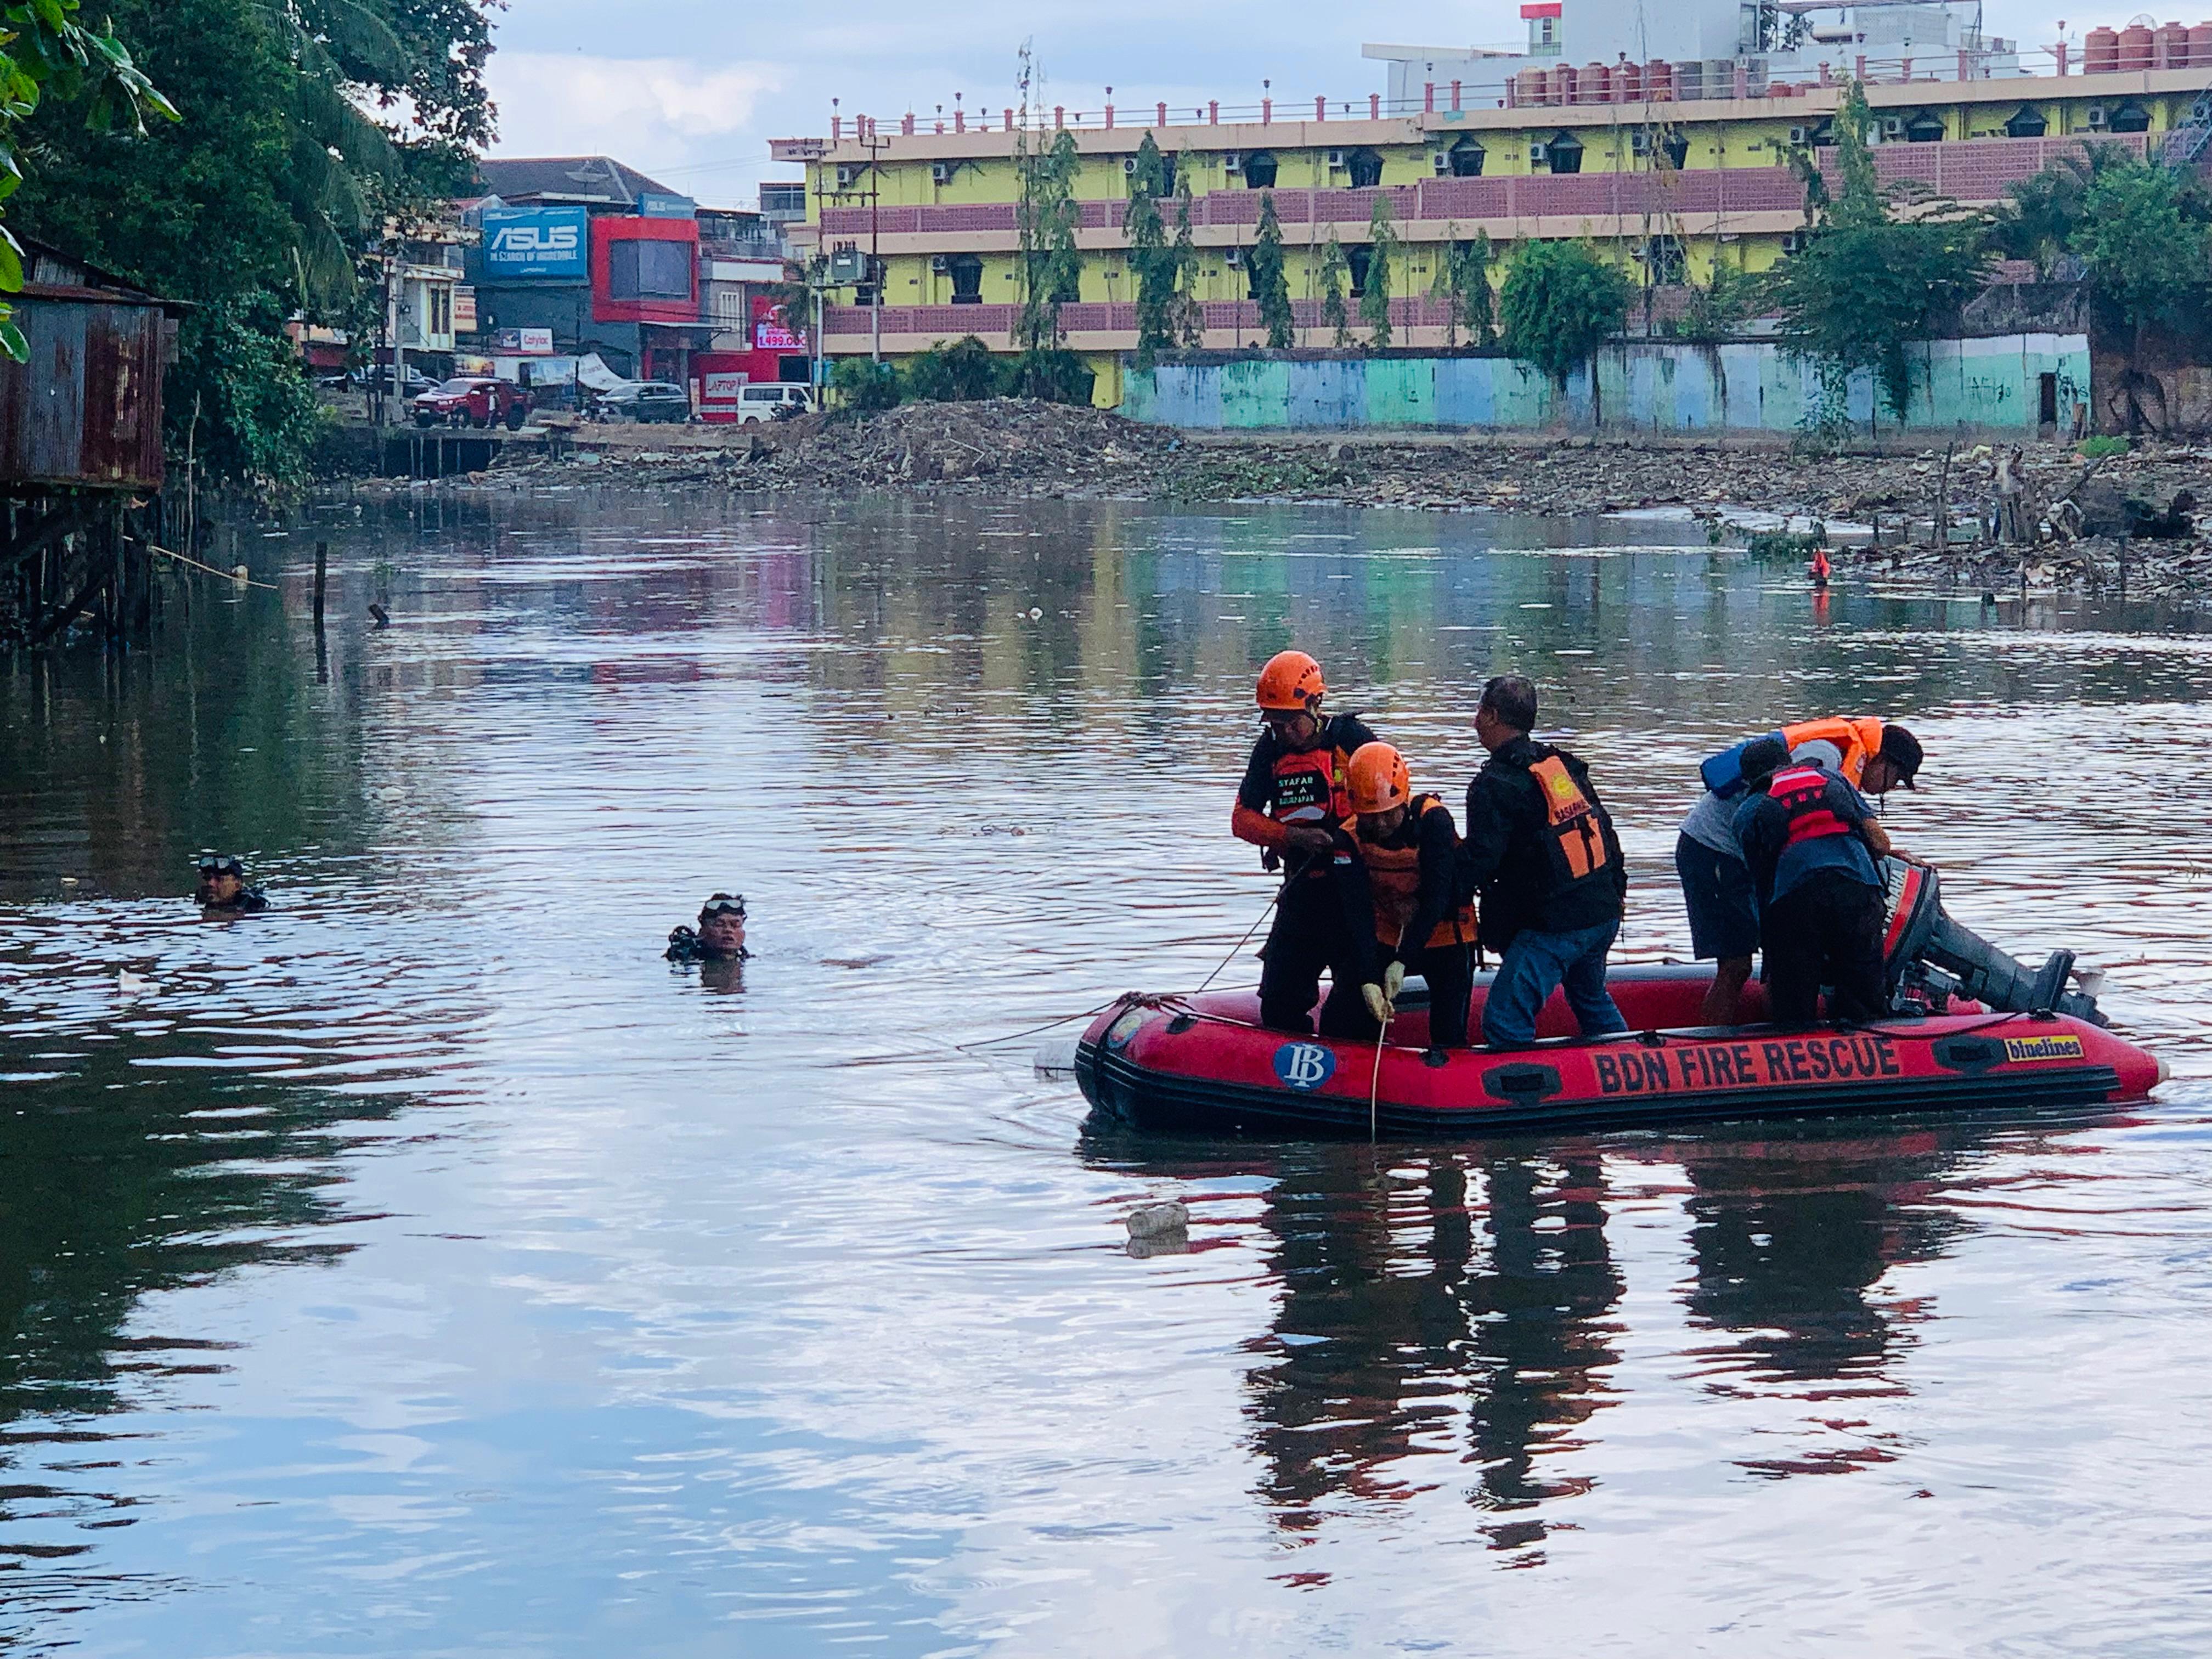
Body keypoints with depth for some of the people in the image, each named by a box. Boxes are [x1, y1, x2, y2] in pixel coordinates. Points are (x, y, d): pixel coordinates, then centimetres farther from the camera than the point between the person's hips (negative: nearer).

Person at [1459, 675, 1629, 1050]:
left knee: (1505, 1023, -7)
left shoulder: (1494, 785, -13)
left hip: (1553, 927, -9)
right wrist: (1615, 887, 26)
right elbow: (1604, 830, 18)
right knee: (1591, 998, 30)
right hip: (1604, 915, 9)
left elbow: (1478, 861, -17)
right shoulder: (1566, 765, 12)